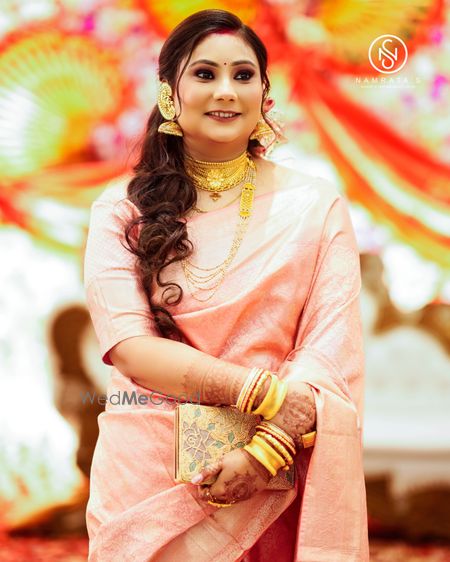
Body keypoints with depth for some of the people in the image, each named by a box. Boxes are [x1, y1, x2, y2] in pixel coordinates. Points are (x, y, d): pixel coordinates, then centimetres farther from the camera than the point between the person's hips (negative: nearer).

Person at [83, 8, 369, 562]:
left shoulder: (317, 206, 3)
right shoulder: (122, 209, 2)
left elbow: (331, 350, -5)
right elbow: (129, 345, -9)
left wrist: (268, 450, -20)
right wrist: (267, 392, -19)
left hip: (272, 483, 0)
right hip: (145, 473, 0)